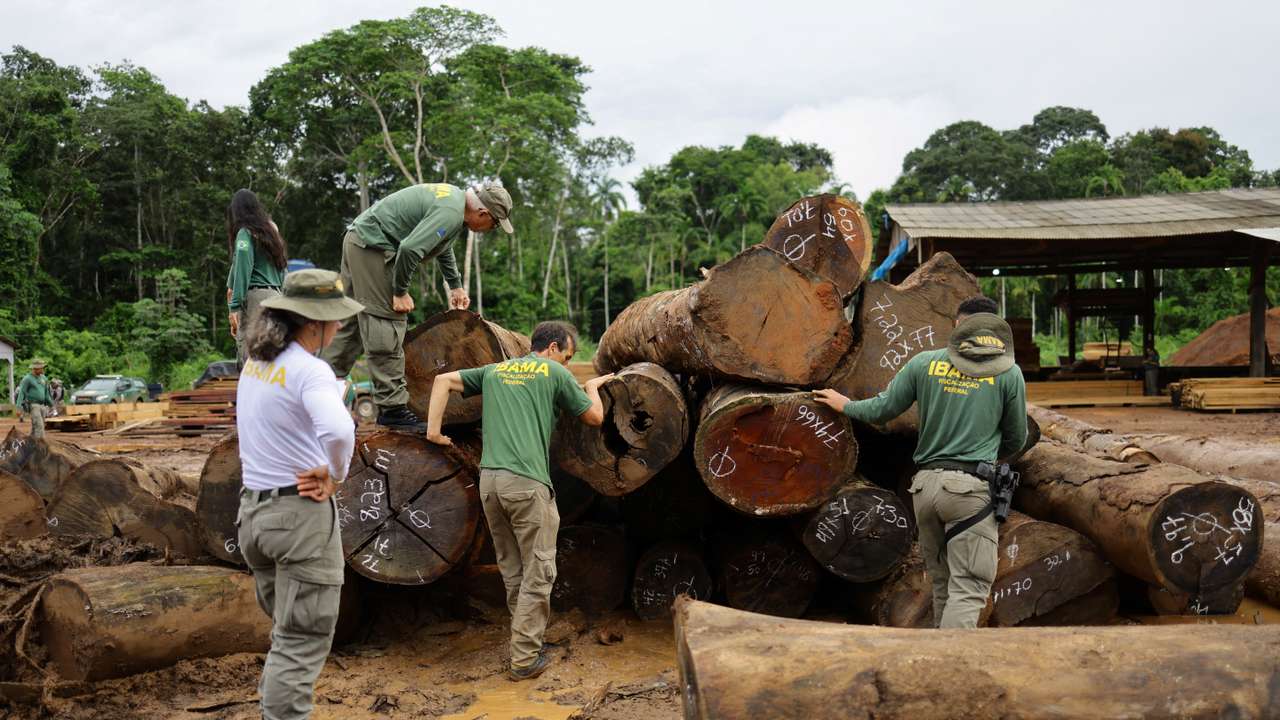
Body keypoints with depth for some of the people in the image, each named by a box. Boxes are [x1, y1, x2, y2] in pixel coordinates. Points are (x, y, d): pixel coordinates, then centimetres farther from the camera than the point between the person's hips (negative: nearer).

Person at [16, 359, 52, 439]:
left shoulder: (42, 378, 11)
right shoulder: (27, 379, -11)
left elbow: (46, 393, 20)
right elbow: (21, 393, -15)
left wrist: (51, 405, 23)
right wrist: (18, 408, -24)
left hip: (42, 406, 7)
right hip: (33, 406, -7)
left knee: (35, 427, 9)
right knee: (39, 426, -15)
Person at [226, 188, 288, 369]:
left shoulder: (245, 233, -1)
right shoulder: (271, 230, 19)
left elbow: (243, 268, -11)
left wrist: (234, 307, -14)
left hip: (255, 297, -7)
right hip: (276, 295, 7)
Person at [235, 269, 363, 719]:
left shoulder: (254, 360, 7)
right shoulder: (310, 371, -19)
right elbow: (338, 431, -36)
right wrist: (336, 472, -16)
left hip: (253, 507, 8)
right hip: (301, 511, -8)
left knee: (287, 631, 22)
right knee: (303, 641, -1)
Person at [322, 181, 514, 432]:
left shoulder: (454, 197, 13)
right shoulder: (451, 214, -20)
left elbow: (443, 247, 30)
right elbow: (410, 248, -29)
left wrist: (456, 286, 35)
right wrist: (400, 292, -17)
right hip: (373, 246, -11)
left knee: (352, 322, 14)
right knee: (387, 326, -10)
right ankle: (392, 408, -7)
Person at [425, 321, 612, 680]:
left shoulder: (494, 370, 21)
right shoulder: (555, 373, 6)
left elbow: (443, 379, 17)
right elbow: (595, 417, 14)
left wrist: (433, 428, 12)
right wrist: (593, 386, 33)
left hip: (489, 479, 6)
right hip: (527, 482, -6)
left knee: (512, 570, 16)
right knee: (538, 572, 2)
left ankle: (527, 639, 26)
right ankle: (524, 658, 3)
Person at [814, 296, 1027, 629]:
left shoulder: (924, 362, 7)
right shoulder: (1009, 372, 3)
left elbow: (882, 409, 13)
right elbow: (1016, 440, 13)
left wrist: (845, 405, 32)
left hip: (926, 483, 4)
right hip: (970, 488, -3)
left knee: (942, 583, 17)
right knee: (968, 589, -4)